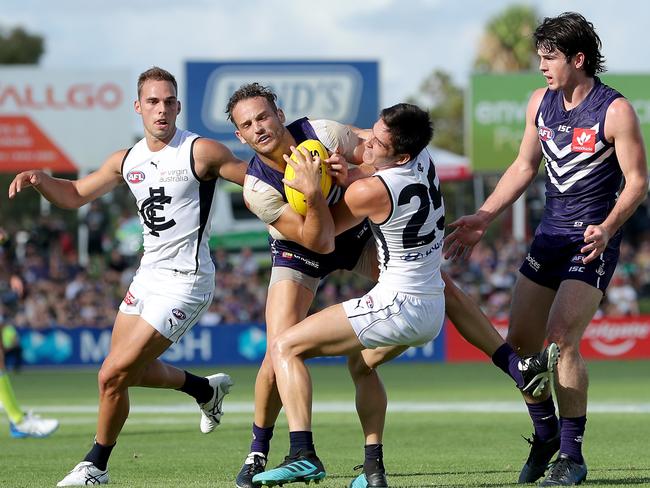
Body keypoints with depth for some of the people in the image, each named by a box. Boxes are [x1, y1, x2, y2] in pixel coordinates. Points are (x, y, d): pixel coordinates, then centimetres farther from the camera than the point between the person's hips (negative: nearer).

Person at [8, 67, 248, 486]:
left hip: (185, 282, -7)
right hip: (148, 275, 8)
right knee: (130, 370, 17)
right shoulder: (127, 161, 8)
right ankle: (206, 389, 41)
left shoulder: (201, 152, -12)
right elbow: (75, 195, 18)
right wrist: (38, 179, -1)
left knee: (113, 376, -9)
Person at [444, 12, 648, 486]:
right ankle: (546, 435, 27)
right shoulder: (540, 102, 7)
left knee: (562, 339, -18)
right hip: (550, 234, 7)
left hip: (594, 239, -7)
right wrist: (481, 219, 10)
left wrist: (607, 228, -26)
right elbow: (524, 167, 16)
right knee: (520, 342, 5)